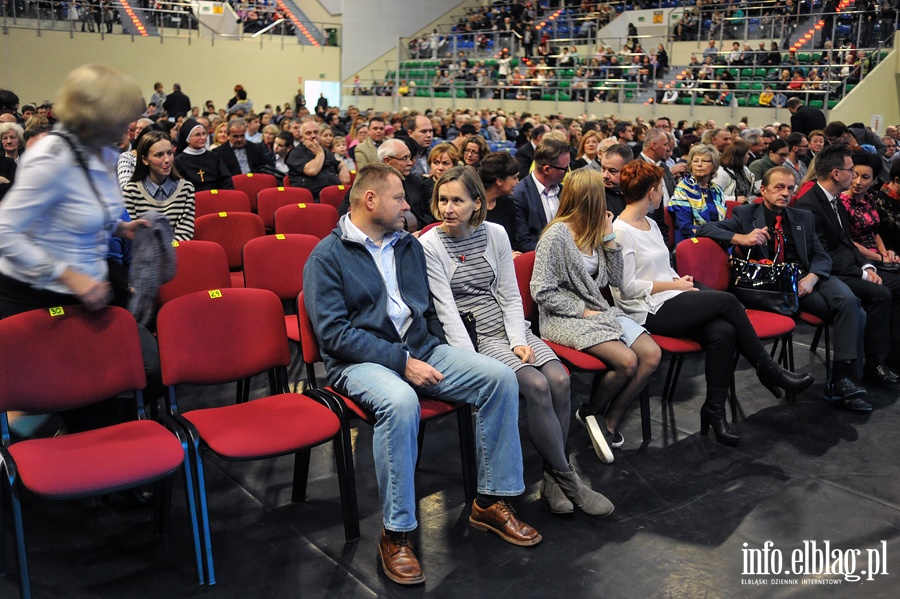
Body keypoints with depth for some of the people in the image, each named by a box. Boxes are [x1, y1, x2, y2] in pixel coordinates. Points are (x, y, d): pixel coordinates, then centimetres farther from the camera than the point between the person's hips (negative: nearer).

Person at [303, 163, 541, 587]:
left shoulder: (409, 246, 16)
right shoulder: (327, 256, -4)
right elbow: (333, 331, -14)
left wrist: (432, 353, 7)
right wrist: (401, 361, -20)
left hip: (421, 350, 6)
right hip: (361, 361, -6)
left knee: (500, 378, -13)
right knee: (400, 403, -38)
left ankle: (491, 501, -2)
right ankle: (396, 534, -23)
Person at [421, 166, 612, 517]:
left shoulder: (495, 234, 6)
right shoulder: (430, 245, -6)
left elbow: (510, 295, 6)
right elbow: (446, 308, -12)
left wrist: (519, 341, -8)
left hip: (509, 328, 5)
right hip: (473, 337, -4)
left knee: (559, 379, -20)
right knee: (537, 385, -25)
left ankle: (552, 477, -5)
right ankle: (567, 480, -10)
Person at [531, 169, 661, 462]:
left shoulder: (593, 232, 10)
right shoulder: (557, 235, -12)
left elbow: (616, 280, 11)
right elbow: (542, 292, -16)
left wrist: (609, 236, 3)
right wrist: (583, 311, -15)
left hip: (598, 311, 8)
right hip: (564, 318, -8)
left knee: (651, 354, -11)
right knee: (627, 361, -25)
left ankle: (609, 422, 0)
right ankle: (592, 412, 3)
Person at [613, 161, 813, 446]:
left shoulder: (650, 224, 18)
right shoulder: (620, 231, -10)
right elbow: (628, 286, -15)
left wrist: (679, 280, 0)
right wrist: (675, 285, -9)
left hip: (669, 303, 8)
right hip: (648, 313, -8)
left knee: (723, 331, -19)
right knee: (727, 301, -18)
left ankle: (715, 410, -11)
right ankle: (769, 370, -2)